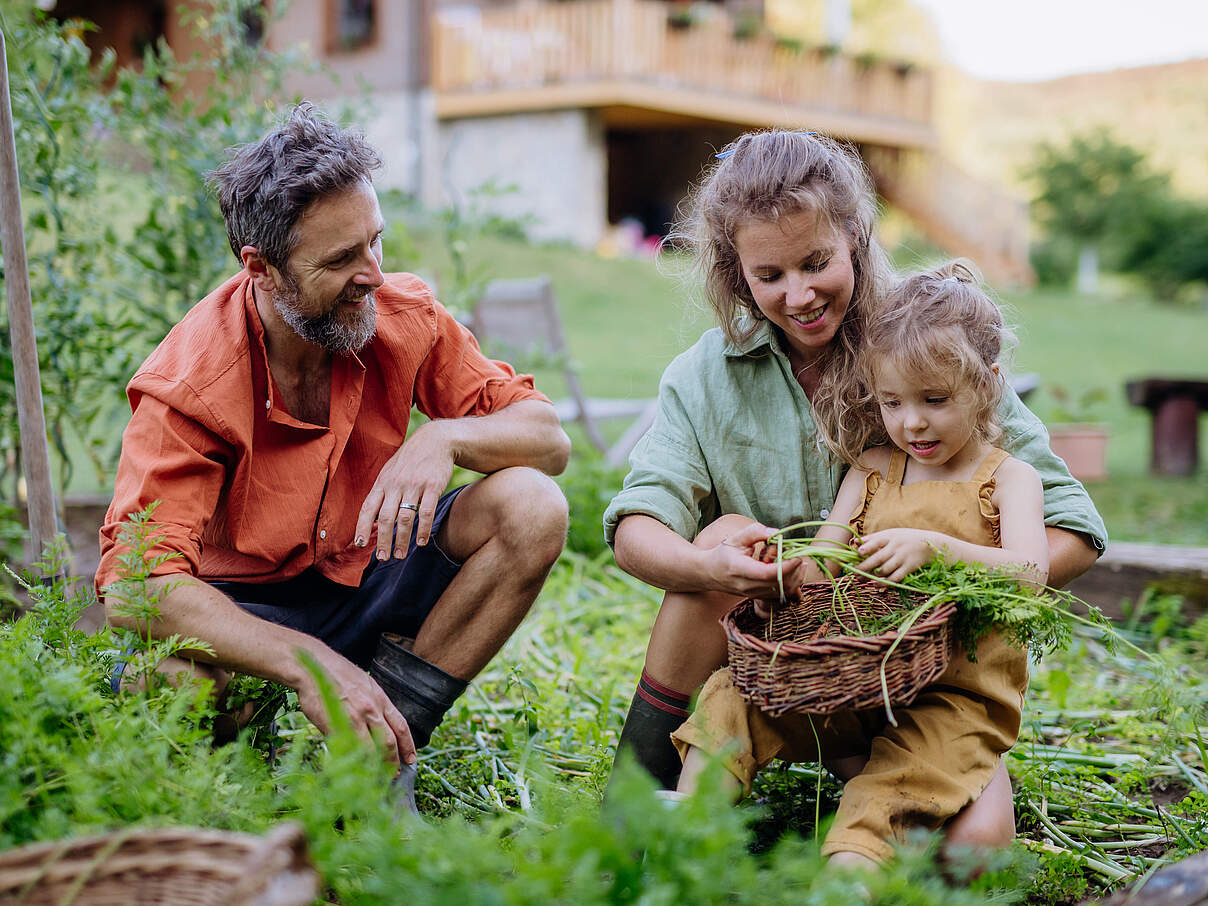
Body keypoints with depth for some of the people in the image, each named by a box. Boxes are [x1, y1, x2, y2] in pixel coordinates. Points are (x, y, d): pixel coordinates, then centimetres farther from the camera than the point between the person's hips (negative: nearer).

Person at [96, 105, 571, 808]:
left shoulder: (405, 316, -12)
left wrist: (445, 437, -31)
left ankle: (385, 751, -17)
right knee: (162, 677, -38)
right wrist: (308, 662, -44)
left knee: (531, 508, -21)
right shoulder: (191, 382, -24)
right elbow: (134, 584, -32)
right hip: (247, 608, -4)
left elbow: (549, 440, -8)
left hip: (372, 576, 4)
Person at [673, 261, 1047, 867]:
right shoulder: (872, 469, 15)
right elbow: (824, 564, 7)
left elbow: (1029, 573, -14)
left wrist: (932, 546, -28)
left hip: (954, 697, -4)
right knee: (732, 696, -14)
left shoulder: (1008, 478, 3)